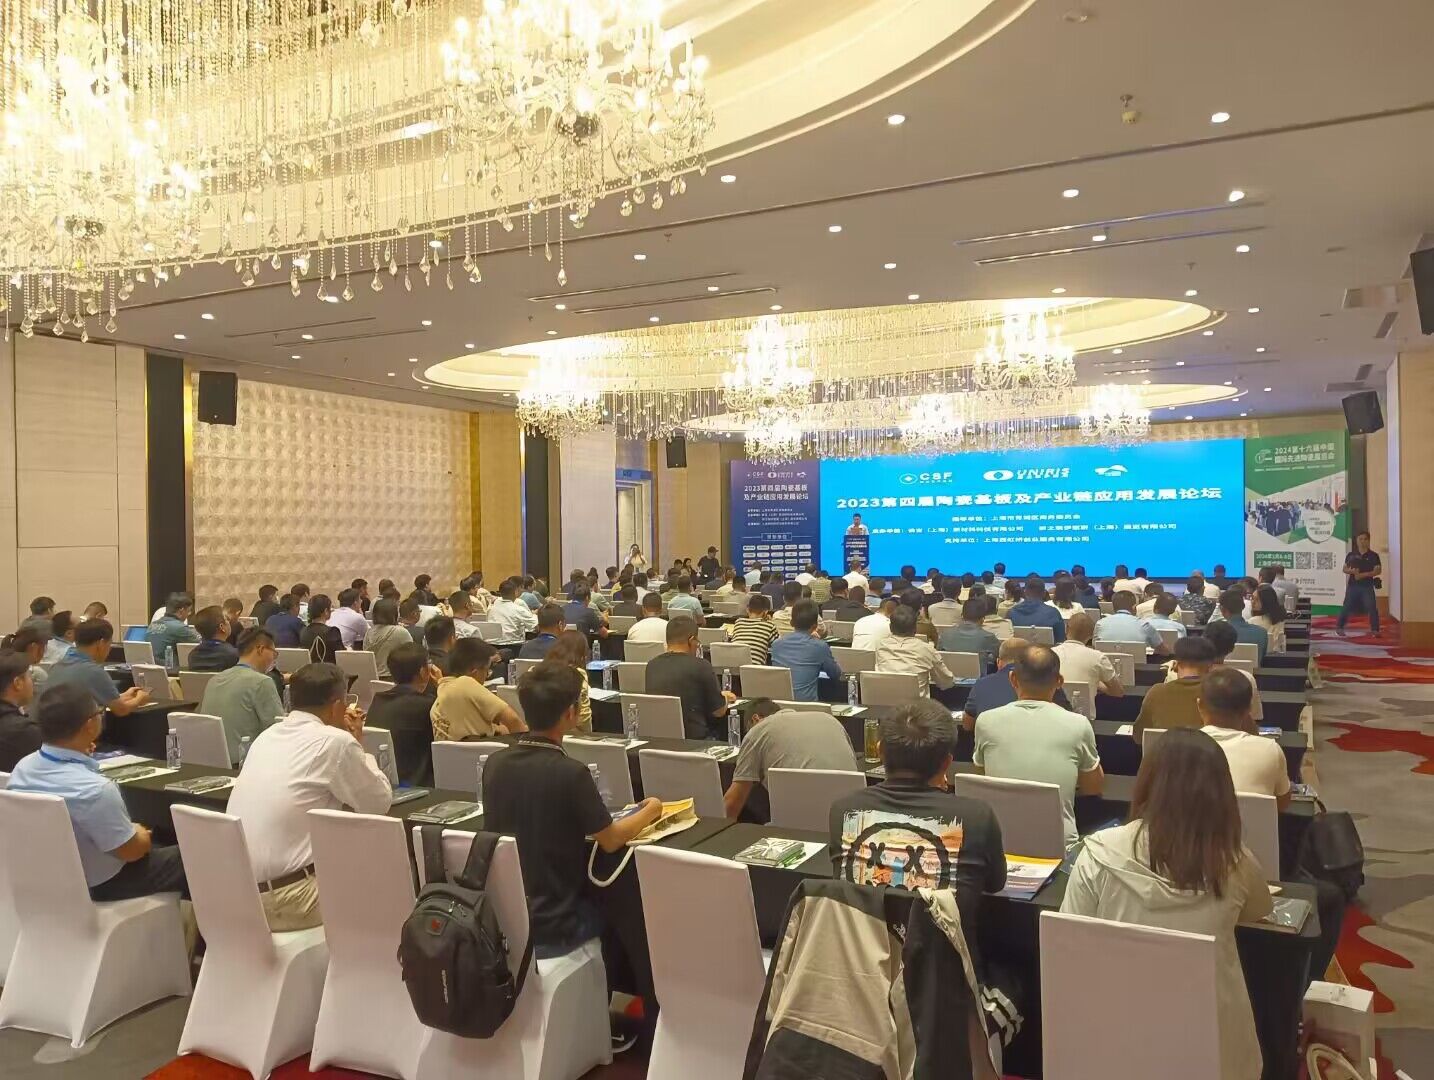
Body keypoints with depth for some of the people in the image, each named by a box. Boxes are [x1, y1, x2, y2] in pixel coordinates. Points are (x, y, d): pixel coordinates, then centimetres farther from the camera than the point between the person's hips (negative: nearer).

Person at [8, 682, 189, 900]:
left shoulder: (22, 767, -13)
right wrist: (141, 835, -1)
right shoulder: (94, 789, -37)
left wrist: (75, 755, 16)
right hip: (99, 884, -8)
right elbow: (131, 851, -21)